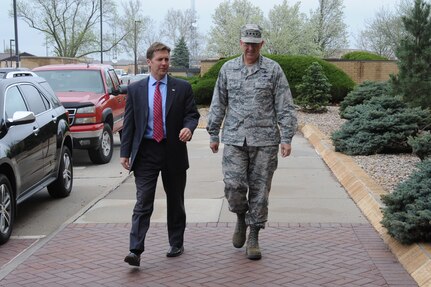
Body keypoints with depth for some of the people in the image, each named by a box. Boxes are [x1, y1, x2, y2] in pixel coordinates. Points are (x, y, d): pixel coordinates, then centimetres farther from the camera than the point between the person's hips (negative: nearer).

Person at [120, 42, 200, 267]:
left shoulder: (182, 88, 4)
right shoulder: (135, 89, 5)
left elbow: (192, 114, 4)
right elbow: (129, 122, 5)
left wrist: (188, 127, -19)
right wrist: (125, 152, 0)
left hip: (173, 151, 1)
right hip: (145, 151, -1)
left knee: (175, 202, 12)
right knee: (143, 203, -7)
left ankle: (176, 244, 27)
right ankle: (135, 251, -10)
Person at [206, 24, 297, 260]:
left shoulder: (273, 70, 2)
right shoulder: (228, 69, 8)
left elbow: (284, 107, 0)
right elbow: (218, 105, 13)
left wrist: (286, 138, -6)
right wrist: (213, 134, 11)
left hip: (264, 140, -1)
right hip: (234, 139, 1)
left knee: (259, 190, 3)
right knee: (233, 186, -10)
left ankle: (253, 238, 16)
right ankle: (241, 218, 22)